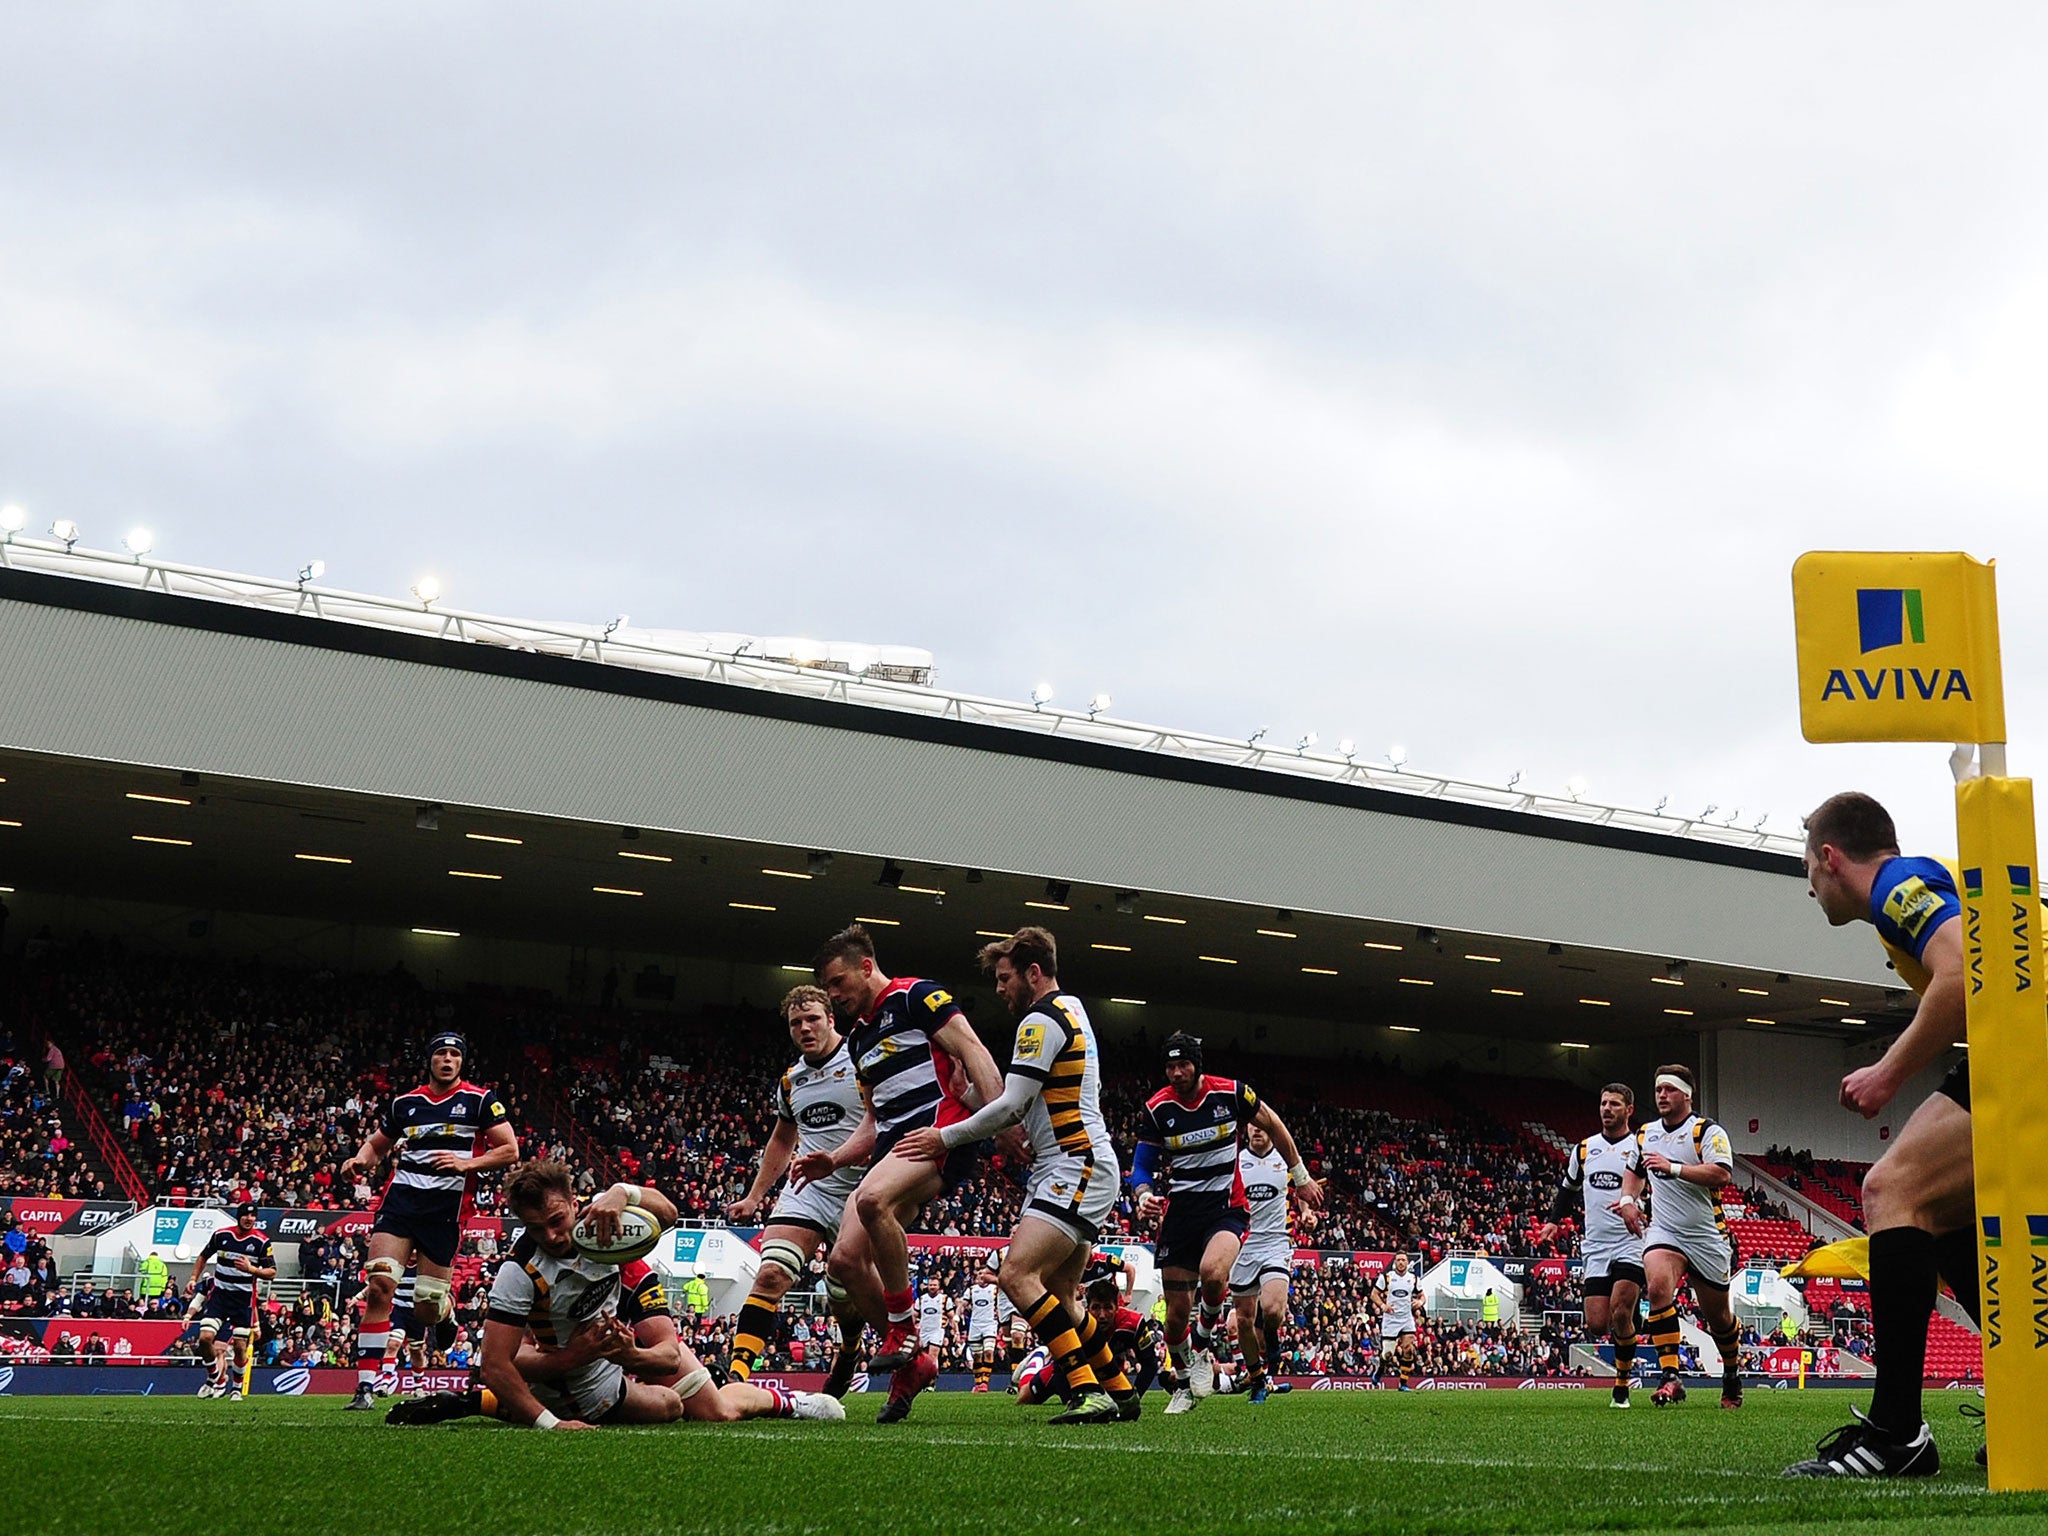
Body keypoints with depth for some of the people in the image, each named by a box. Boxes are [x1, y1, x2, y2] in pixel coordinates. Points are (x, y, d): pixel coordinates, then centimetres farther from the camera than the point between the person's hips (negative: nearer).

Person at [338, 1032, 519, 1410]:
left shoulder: (480, 1101, 3)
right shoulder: (405, 1103, 14)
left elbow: (510, 1151, 0)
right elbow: (377, 1144, 26)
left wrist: (467, 1163, -14)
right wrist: (360, 1160, 4)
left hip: (446, 1206, -2)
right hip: (401, 1198, 2)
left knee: (426, 1312, -1)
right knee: (380, 1286, -18)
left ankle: (445, 1309, 40)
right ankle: (366, 1384, -16)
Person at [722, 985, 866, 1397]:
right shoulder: (791, 1081, 15)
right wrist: (754, 1197, 25)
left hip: (858, 1190, -4)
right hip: (806, 1190, 4)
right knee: (771, 1274, -16)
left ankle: (849, 1353, 38)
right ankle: (735, 1375, -24)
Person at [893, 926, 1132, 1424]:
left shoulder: (1042, 1020, -11)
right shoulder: (1072, 1011, 21)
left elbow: (1011, 1106, -15)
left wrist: (945, 1138, -7)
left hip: (1076, 1169, -11)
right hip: (1079, 1169, 11)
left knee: (1017, 1274, -20)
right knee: (1056, 1297, 11)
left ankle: (1089, 1391, -24)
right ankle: (1120, 1393, 15)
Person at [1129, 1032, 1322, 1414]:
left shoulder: (1231, 1093, -7)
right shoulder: (1157, 1108, -3)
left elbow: (1273, 1125, 9)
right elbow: (1142, 1165, 4)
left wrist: (1301, 1177, 14)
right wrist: (1144, 1198, -18)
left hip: (1226, 1207, -2)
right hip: (1180, 1211, 2)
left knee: (1212, 1271, -34)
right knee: (1177, 1312, 1)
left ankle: (1202, 1346, -6)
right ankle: (1183, 1384, 27)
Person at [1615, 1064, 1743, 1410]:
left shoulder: (1707, 1131, -6)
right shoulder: (1645, 1134, 11)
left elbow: (1722, 1175, -22)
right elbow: (1634, 1172, 30)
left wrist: (1673, 1168, -28)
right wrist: (1629, 1199, 10)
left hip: (1707, 1236, -3)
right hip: (1663, 1232, 3)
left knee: (1718, 1316, 9)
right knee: (1658, 1286, -27)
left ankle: (1733, 1373, 38)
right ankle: (1671, 1377, -29)